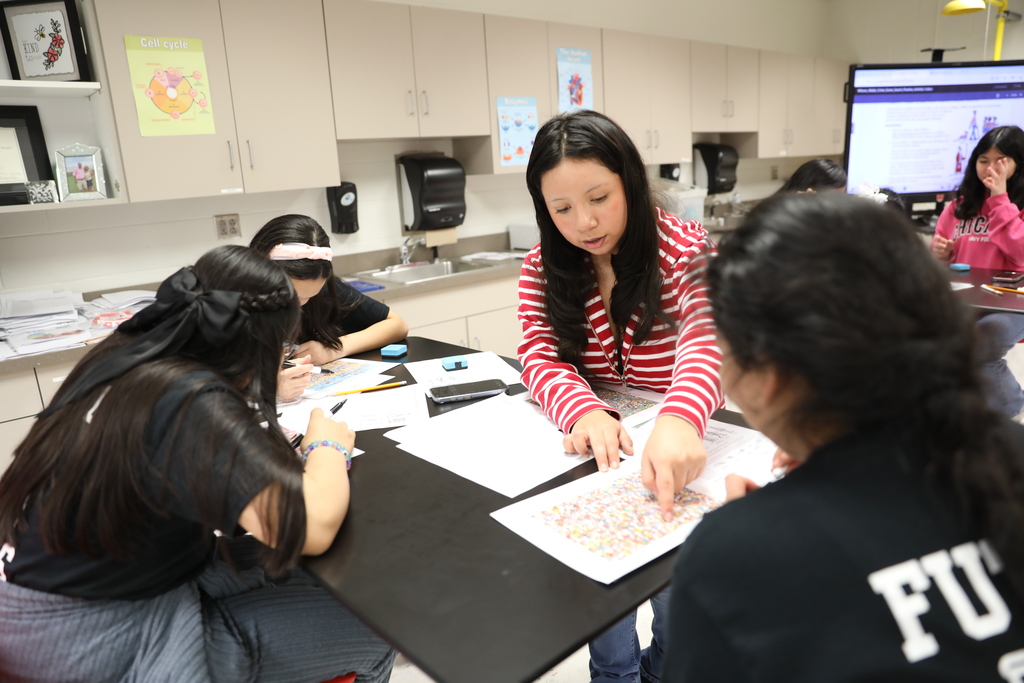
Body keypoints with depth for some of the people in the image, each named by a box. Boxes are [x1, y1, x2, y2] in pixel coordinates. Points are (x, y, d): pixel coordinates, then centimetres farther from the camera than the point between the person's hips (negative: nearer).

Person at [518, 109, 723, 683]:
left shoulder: (684, 249, -14)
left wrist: (679, 421, -52)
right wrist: (583, 411, -35)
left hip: (678, 444, -2)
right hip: (595, 447, 3)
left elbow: (705, 338, -31)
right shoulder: (544, 267, -3)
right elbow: (541, 356, -12)